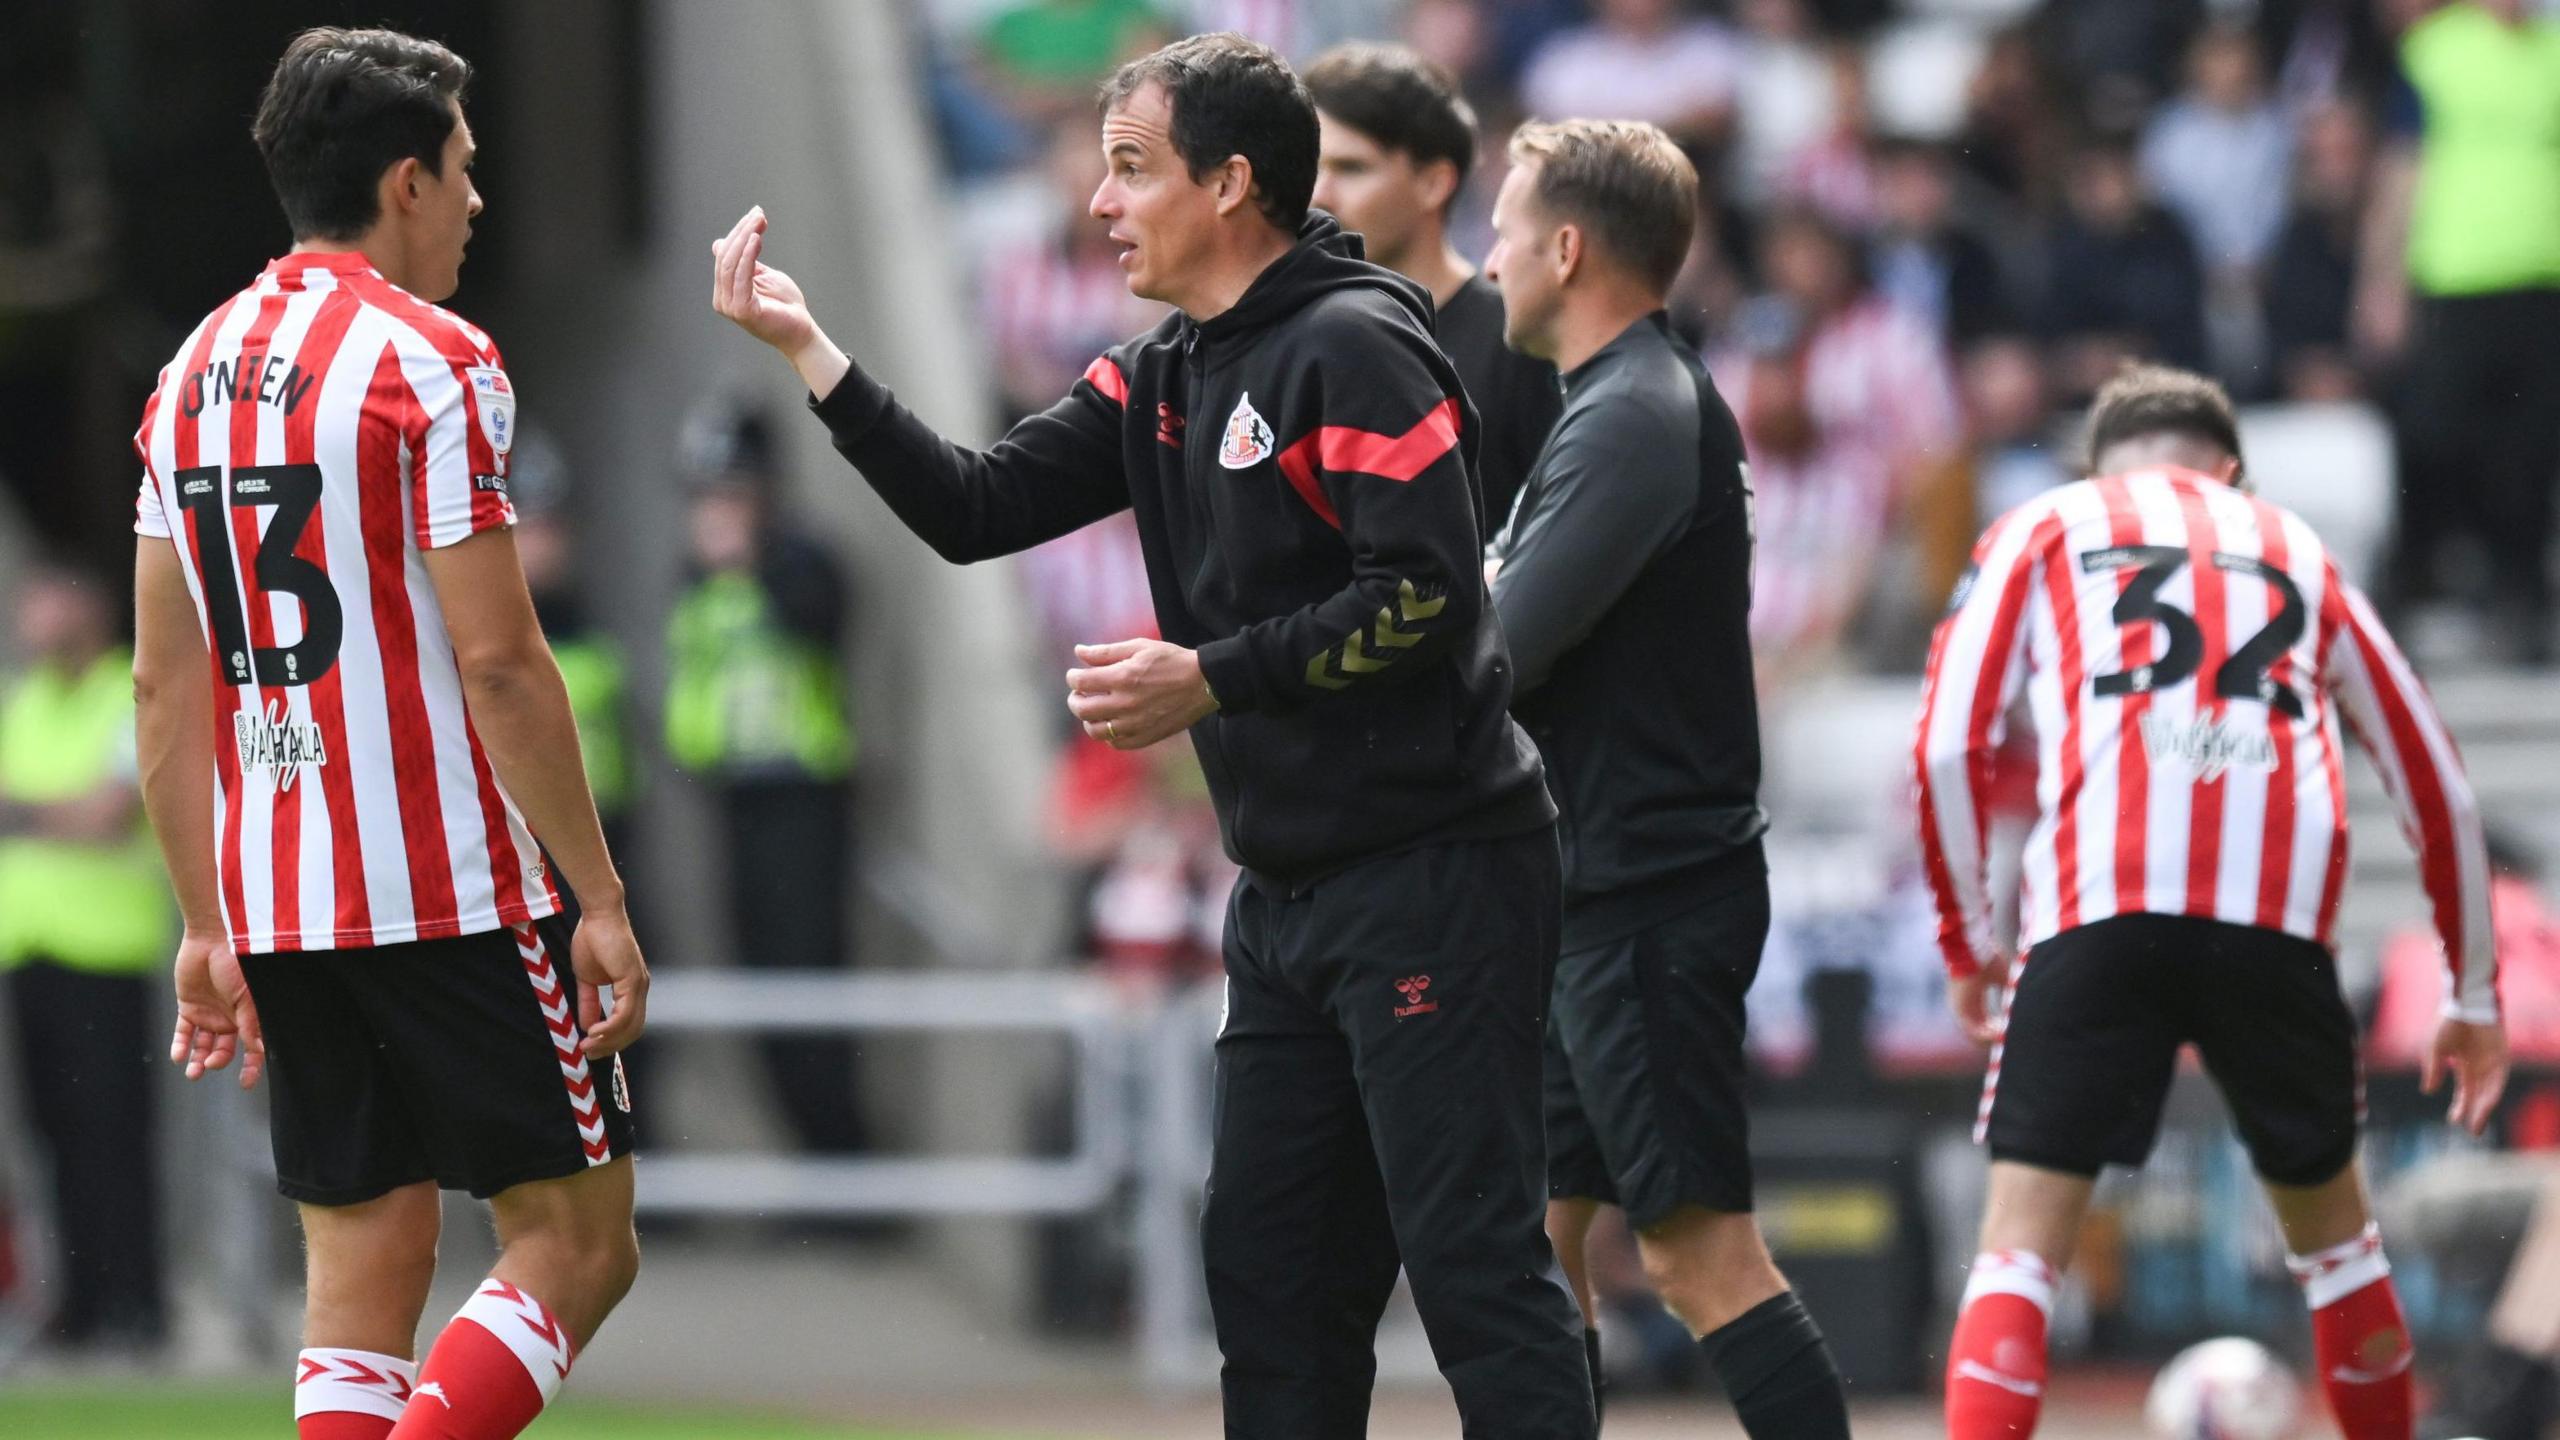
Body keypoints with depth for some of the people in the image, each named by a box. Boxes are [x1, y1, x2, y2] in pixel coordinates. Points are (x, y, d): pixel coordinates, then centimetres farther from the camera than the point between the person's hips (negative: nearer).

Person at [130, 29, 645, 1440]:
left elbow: (164, 685, 13)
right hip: (456, 897, -7)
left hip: (272, 900, 7)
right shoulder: (431, 363, -10)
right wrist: (599, 898, -11)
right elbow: (498, 662, -15)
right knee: (575, 1244, 0)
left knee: (362, 1276, 9)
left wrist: (206, 925, 17)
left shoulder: (194, 371, 12)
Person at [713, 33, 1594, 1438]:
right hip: (1287, 890, 9)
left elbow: (1427, 591, -21)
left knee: (1473, 1261, -11)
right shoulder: (1163, 376, 14)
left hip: (1428, 882, -9)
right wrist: (805, 348, 5)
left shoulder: (1354, 346, -13)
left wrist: (1213, 679, -20)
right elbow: (977, 507, 11)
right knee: (1267, 1264, 10)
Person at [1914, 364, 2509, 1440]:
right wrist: (2474, 997, 38)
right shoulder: (2296, 550, 30)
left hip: (2098, 909, -2)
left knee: (2023, 1240, -4)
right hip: (2280, 918, 2)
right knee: (2329, 1221, 21)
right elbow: (2439, 792, 30)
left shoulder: (2040, 531, 23)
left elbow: (1950, 746, 8)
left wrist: (1967, 941, 17)